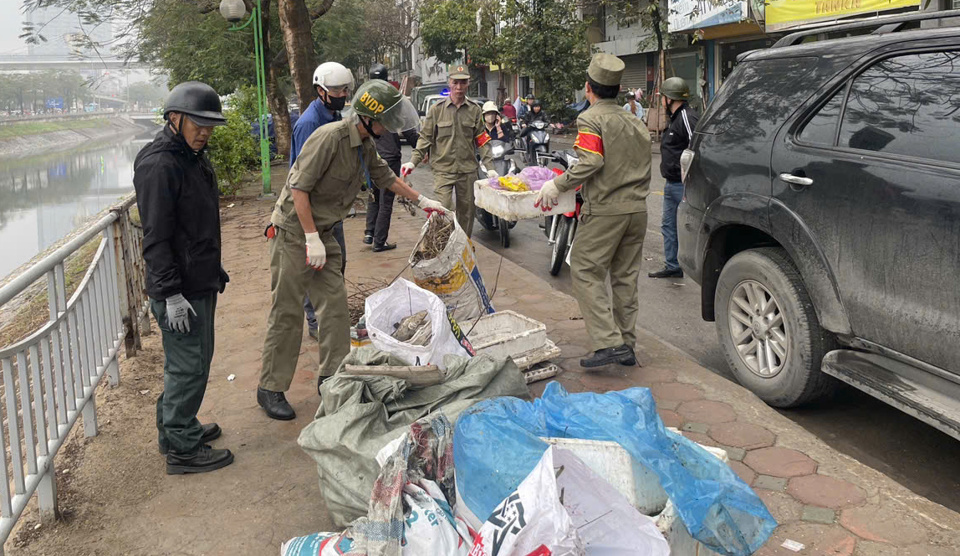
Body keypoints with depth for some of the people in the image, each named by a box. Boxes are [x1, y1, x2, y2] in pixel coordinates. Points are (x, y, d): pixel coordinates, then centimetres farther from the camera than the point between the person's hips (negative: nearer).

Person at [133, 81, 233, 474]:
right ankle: (182, 449, 9)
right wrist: (171, 294, -23)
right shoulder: (159, 165, -18)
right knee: (189, 366, -2)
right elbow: (156, 238, -21)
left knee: (189, 362, 19)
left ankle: (176, 428, 34)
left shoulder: (193, 157, 14)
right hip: (180, 290, -10)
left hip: (199, 283, 10)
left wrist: (214, 271, 26)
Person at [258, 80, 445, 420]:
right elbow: (299, 188, -22)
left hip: (323, 232, 9)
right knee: (287, 312, -4)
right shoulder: (330, 137, -21)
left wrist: (422, 201, 29)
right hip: (294, 230, -9)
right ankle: (271, 389, 8)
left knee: (336, 302, 7)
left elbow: (386, 177, 25)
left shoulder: (366, 145, 7)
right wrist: (312, 238, -22)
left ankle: (333, 376, 18)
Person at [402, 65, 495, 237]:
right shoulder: (436, 109, 1)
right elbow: (426, 138, 2)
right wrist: (413, 161, -9)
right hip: (443, 169, -3)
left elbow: (482, 140, 9)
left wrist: (489, 166, 2)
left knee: (467, 212, 9)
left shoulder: (474, 109, 8)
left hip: (468, 169, 3)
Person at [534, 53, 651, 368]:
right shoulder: (635, 122, 17)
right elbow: (642, 166, 18)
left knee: (585, 271, -3)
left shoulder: (590, 119, -7)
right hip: (637, 209, 8)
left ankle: (609, 343, -12)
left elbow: (591, 163, -18)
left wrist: (557, 185, -11)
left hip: (606, 210, -8)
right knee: (625, 276, 13)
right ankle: (627, 346, 18)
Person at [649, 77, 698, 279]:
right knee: (668, 226, 16)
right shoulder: (675, 118, 17)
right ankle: (672, 267, 25)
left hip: (683, 185, -11)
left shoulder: (686, 117, -17)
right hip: (671, 184, 11)